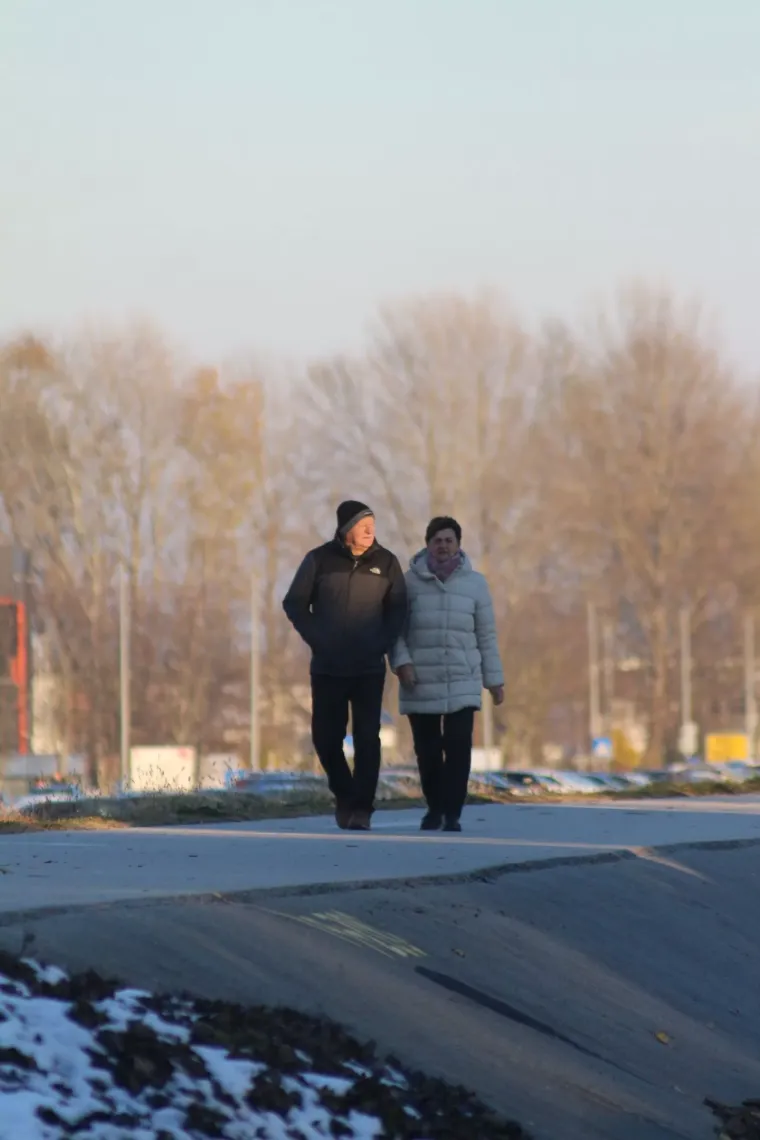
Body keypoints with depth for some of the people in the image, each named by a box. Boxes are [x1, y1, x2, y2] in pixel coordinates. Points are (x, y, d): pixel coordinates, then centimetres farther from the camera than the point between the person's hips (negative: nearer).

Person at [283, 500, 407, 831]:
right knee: (326, 737, 3)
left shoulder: (385, 562, 0)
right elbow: (294, 603, 3)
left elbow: (397, 609, 6)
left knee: (367, 738, -8)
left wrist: (383, 643, -7)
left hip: (369, 668, 0)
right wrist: (316, 639, -6)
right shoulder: (320, 560, -2)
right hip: (327, 667, 0)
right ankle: (344, 796, 25)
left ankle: (361, 809, -6)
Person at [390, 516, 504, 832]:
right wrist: (401, 662, -15)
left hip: (462, 681, 0)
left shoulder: (475, 583, 3)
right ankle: (434, 809, 23)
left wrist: (495, 679, 6)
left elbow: (486, 635, 7)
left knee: (458, 745, -14)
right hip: (421, 683, 0)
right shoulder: (410, 581, 0)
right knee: (427, 750, 4)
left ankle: (452, 813, -9)